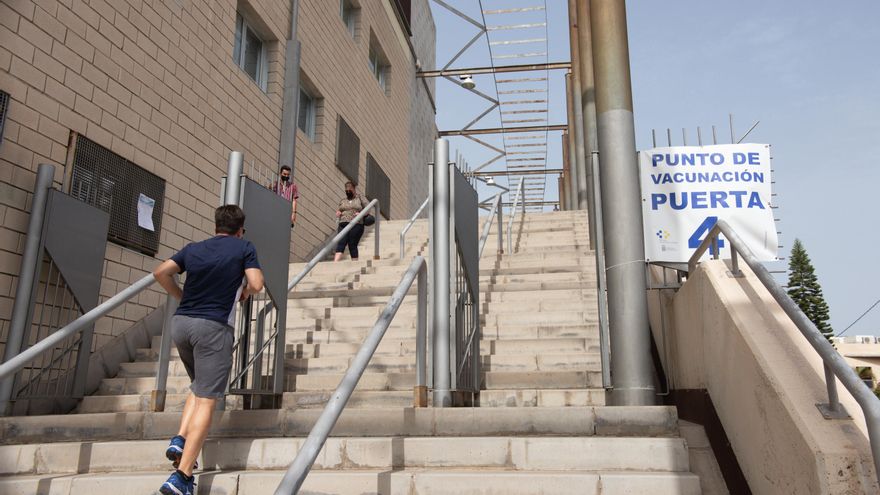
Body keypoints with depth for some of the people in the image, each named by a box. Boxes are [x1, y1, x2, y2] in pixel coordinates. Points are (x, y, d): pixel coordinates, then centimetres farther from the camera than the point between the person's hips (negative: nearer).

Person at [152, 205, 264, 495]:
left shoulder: (194, 248, 14)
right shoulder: (244, 248, 3)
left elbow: (160, 273, 8)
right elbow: (256, 284, -8)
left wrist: (181, 296, 19)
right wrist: (243, 293, 13)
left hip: (181, 322, 6)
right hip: (214, 326, -5)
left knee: (199, 387, 26)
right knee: (207, 400, -3)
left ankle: (179, 440, 8)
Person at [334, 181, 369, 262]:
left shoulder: (360, 198, 10)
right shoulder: (343, 201, 22)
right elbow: (338, 210, 30)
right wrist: (337, 213, 6)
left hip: (356, 225, -3)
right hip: (343, 225, 3)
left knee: (352, 245, -6)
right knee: (340, 243, -12)